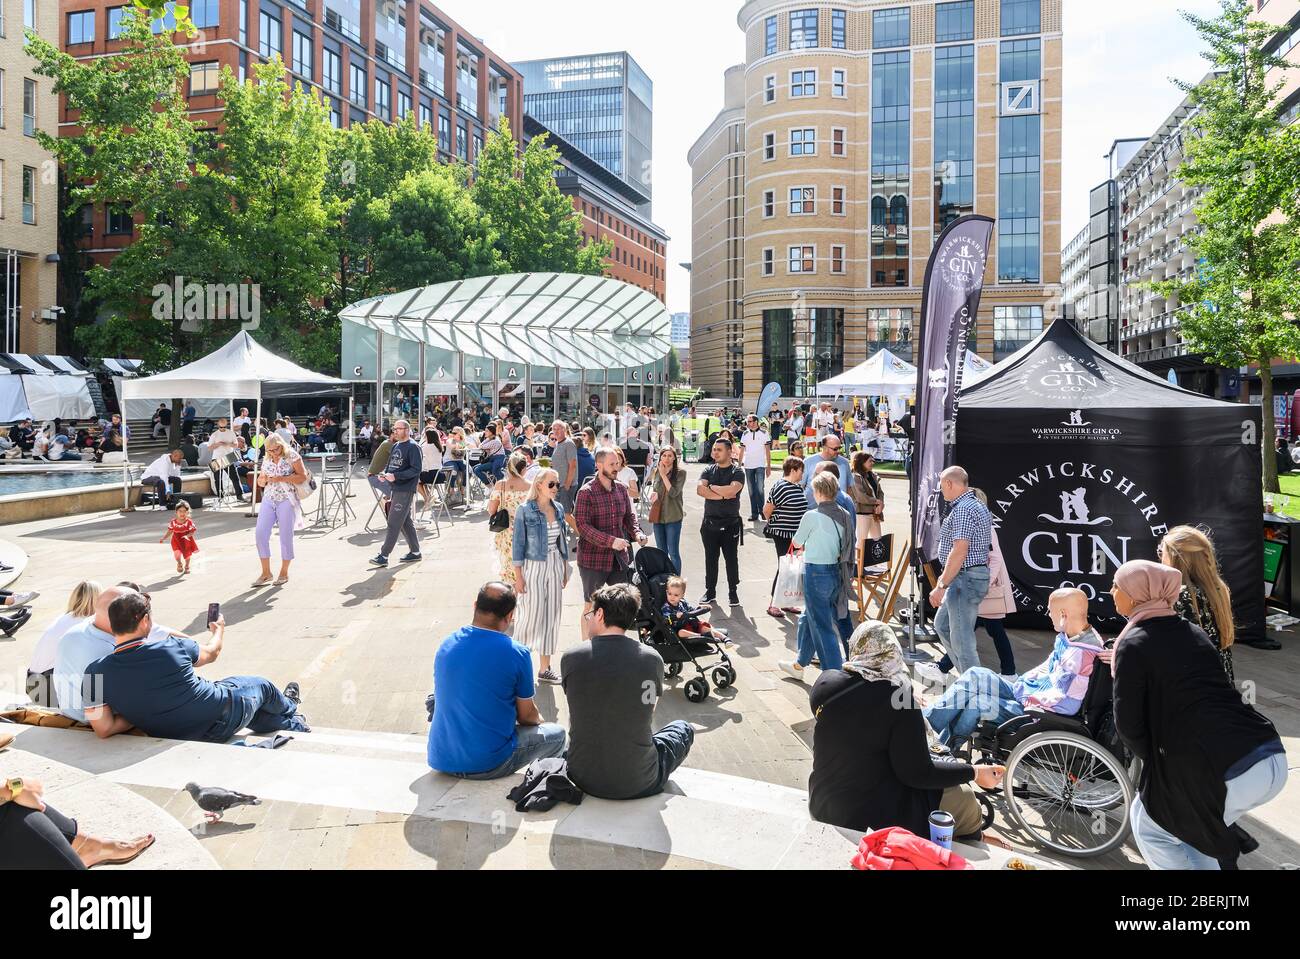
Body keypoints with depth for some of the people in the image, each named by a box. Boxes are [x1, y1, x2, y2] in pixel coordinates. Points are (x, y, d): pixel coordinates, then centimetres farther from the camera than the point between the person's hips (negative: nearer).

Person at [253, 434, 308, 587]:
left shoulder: (292, 456, -3)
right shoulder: (266, 460, 13)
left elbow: (303, 477, -9)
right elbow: (260, 483, 20)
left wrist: (282, 478, -17)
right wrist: (263, 479, -5)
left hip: (287, 500, -5)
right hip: (268, 499, 5)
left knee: (286, 536, 0)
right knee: (260, 533, -5)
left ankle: (284, 573, 14)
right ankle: (266, 573, 6)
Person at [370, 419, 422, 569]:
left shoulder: (413, 447, -11)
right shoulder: (394, 446, 15)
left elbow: (416, 469, -17)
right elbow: (390, 465, 25)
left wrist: (395, 476, -22)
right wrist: (385, 474, 3)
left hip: (405, 490, -9)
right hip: (395, 489, 9)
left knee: (394, 523, -8)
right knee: (406, 522, 13)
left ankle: (384, 555, -8)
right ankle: (415, 552, 21)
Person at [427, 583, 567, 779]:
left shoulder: (446, 645, 1)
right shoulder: (516, 654, -14)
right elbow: (527, 716, -1)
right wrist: (540, 721, 23)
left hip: (440, 760, 6)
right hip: (487, 765, -6)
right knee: (556, 733, 14)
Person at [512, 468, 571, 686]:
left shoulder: (559, 508, 6)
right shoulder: (525, 510, -10)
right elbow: (518, 544, -8)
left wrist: (565, 569, 14)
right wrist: (518, 576, -9)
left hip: (555, 566, 6)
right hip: (534, 567, -6)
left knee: (552, 616, 9)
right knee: (531, 616, -4)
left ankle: (544, 668, 19)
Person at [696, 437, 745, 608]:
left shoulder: (737, 472, -3)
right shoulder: (708, 471, 8)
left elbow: (731, 490, -22)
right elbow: (700, 490, -9)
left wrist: (712, 487, -9)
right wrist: (722, 495, -15)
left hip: (730, 523, -3)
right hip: (710, 522, 3)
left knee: (731, 558, 4)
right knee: (710, 558, 10)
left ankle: (733, 593, 14)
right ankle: (710, 592, 20)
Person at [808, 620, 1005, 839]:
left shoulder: (824, 683, -6)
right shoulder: (898, 693, -21)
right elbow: (917, 773, -18)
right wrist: (974, 773, -6)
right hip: (875, 818, -6)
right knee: (966, 801, 13)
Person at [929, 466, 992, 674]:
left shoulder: (962, 509, -17)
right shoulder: (979, 507, 16)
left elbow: (959, 552, -24)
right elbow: (985, 550, 20)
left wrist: (941, 586, -22)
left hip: (965, 579, -11)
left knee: (962, 638, -5)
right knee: (942, 625, 20)